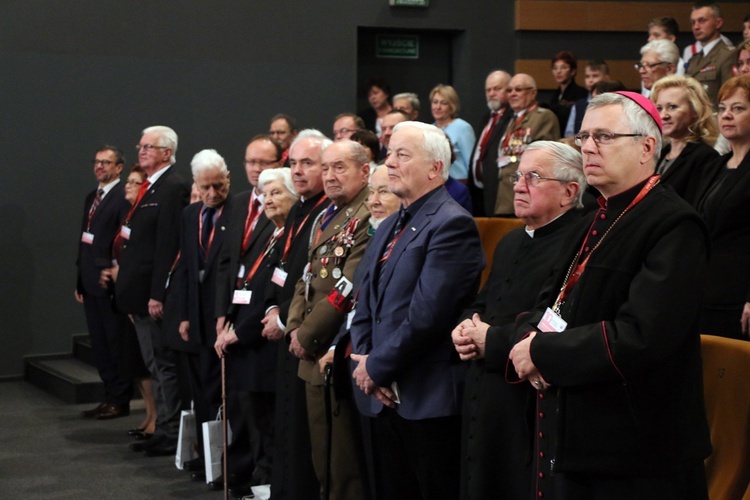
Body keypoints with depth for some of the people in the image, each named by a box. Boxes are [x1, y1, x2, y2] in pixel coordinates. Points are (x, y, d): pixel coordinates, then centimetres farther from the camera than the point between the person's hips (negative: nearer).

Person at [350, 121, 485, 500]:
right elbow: (365, 308, 15)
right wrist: (364, 364, -1)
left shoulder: (452, 224, -12)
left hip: (430, 401, -8)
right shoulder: (388, 229, 18)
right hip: (385, 398, 8)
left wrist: (377, 367, -12)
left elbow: (427, 314, -20)